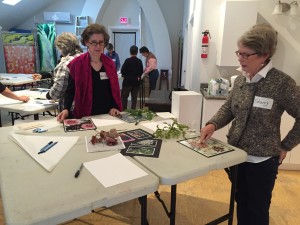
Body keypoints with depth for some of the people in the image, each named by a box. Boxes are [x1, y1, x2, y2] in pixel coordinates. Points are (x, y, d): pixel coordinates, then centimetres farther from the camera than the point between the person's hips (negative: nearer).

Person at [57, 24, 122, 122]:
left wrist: (114, 107, -6)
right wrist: (66, 109, -18)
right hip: (85, 116, -3)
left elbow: (114, 89, 8)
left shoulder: (110, 63, 3)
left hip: (107, 114, 3)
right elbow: (70, 90, -2)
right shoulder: (76, 64, -7)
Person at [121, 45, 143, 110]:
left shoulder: (127, 60, -12)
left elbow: (122, 70, -11)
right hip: (136, 82, 4)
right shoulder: (139, 61, 0)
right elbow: (141, 72, 5)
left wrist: (124, 75, 9)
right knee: (134, 97, 11)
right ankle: (133, 109, 14)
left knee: (124, 96, 6)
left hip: (127, 81, -4)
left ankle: (124, 110, 5)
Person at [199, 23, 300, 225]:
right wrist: (213, 124, -11)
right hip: (236, 154, 6)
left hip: (262, 160, -5)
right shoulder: (241, 79, 0)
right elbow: (229, 108, 7)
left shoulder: (282, 83, -19)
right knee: (241, 202, 23)